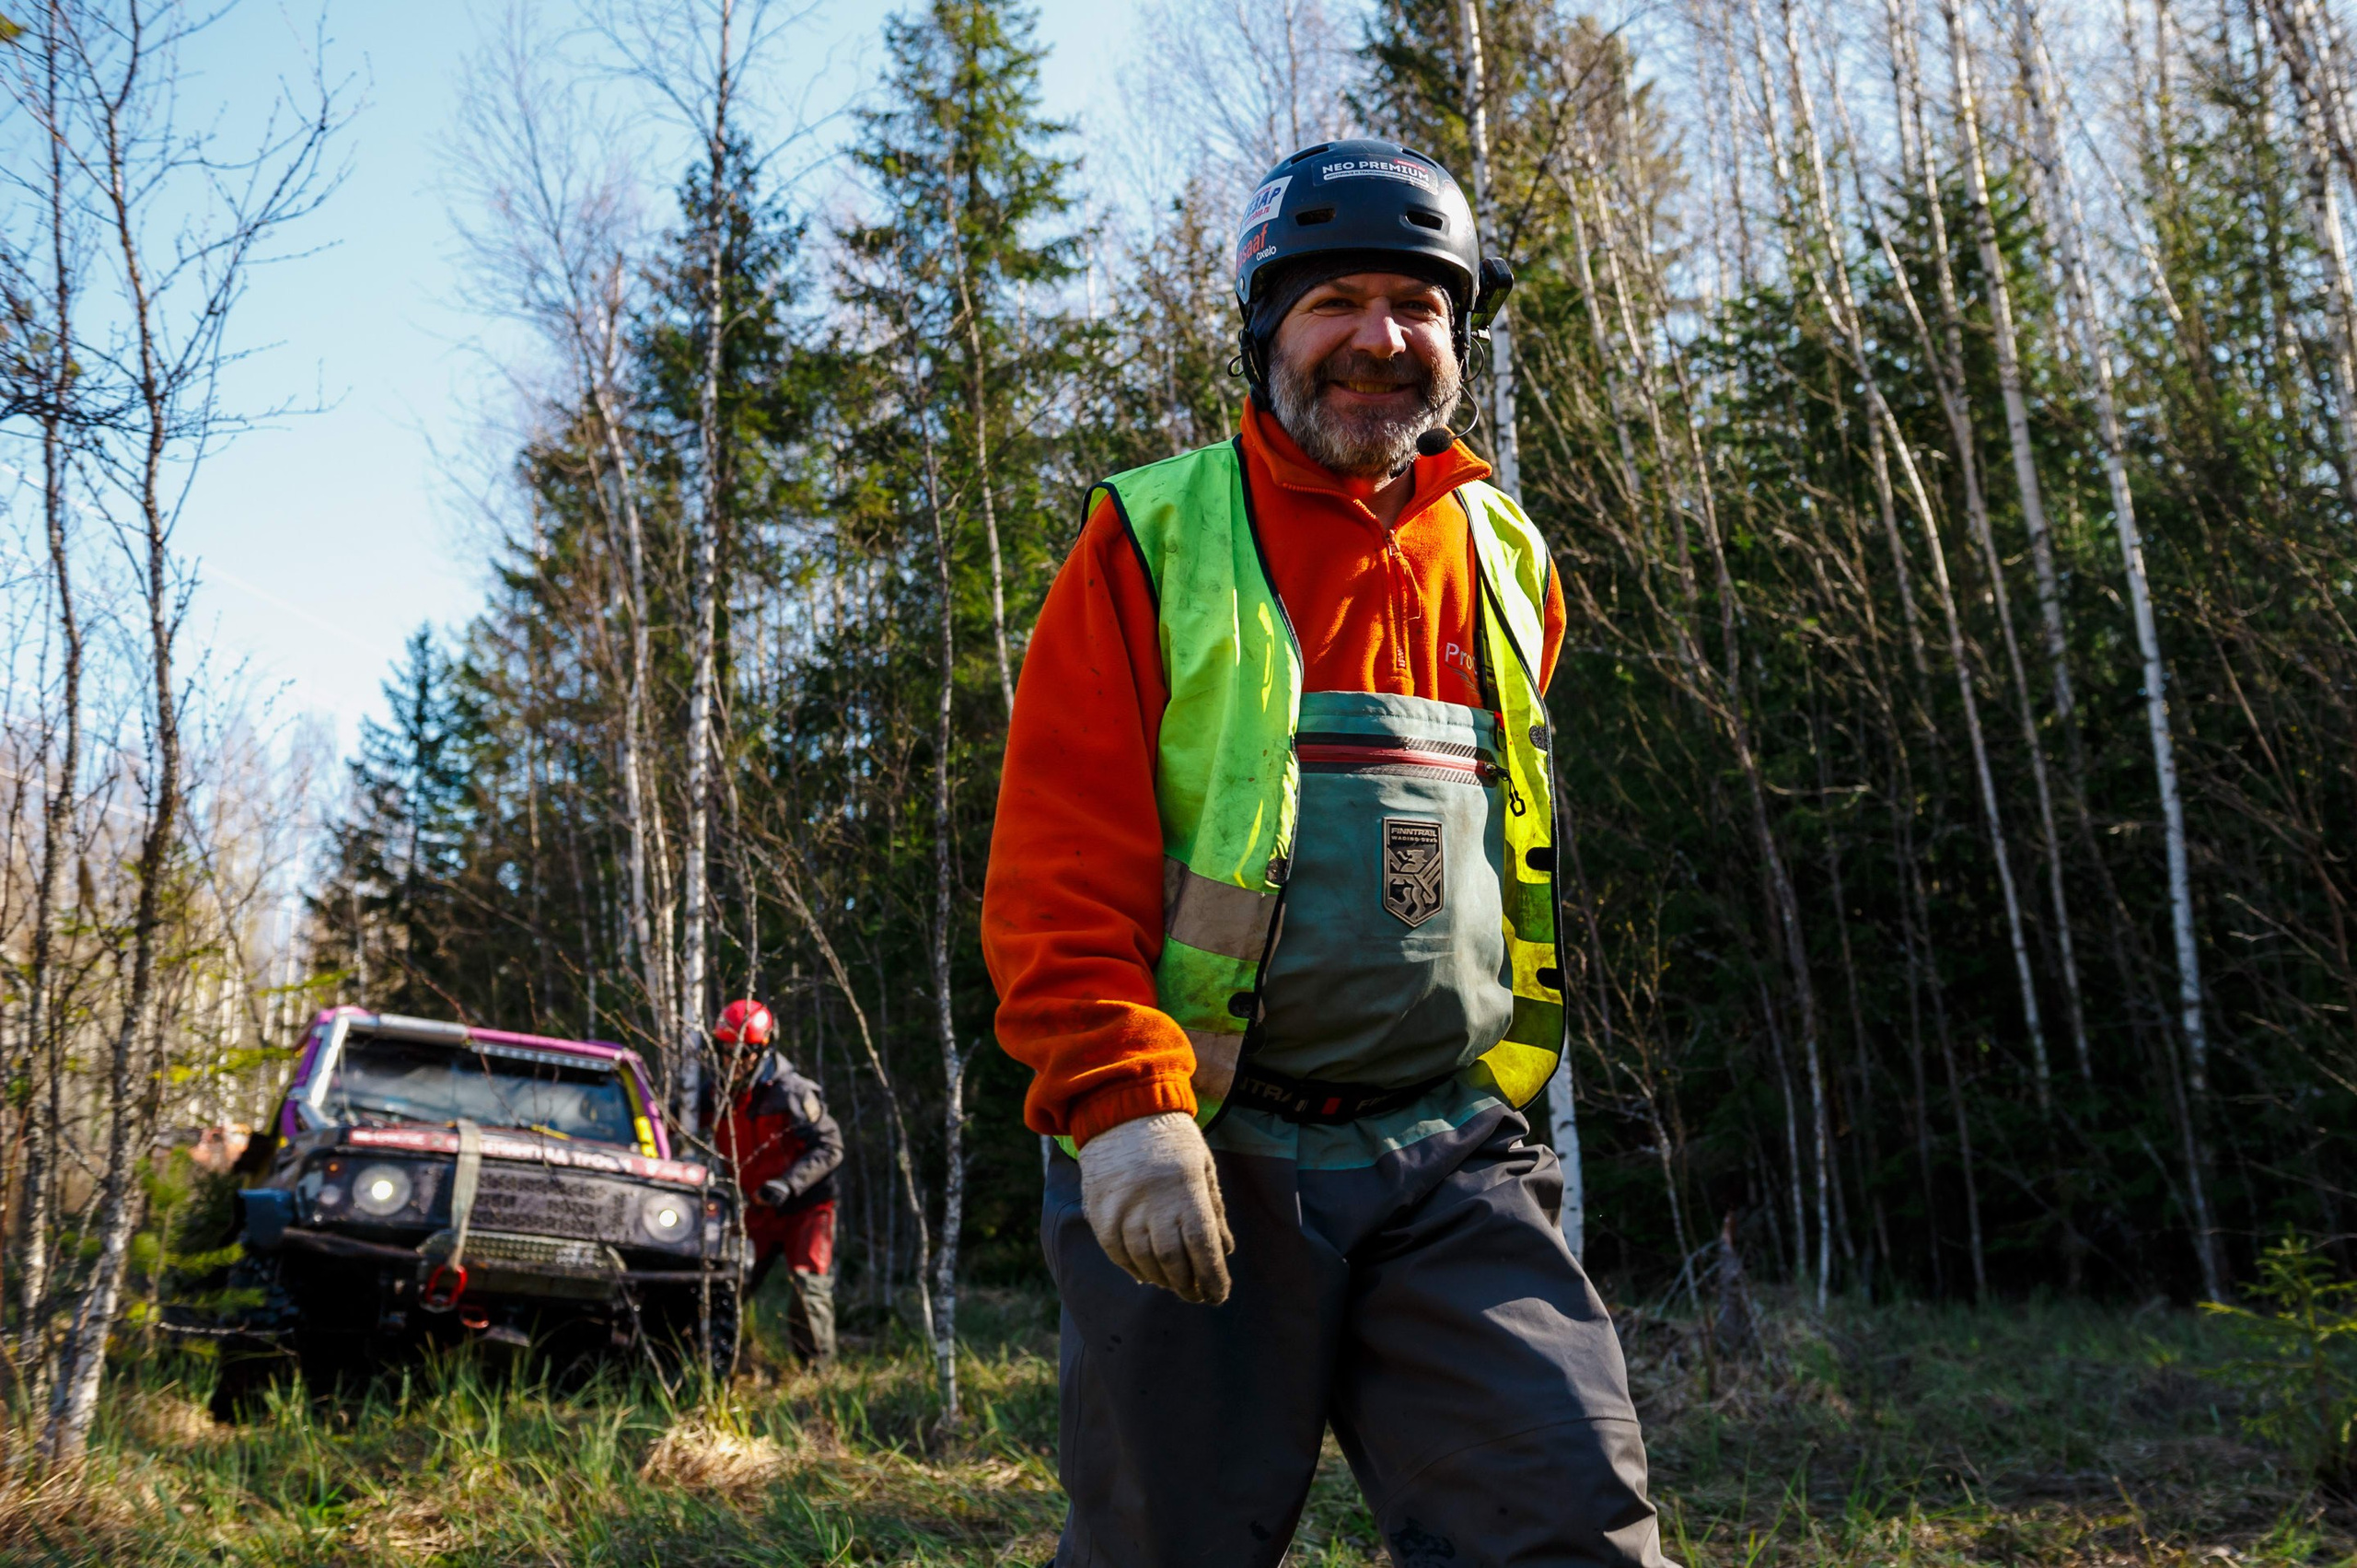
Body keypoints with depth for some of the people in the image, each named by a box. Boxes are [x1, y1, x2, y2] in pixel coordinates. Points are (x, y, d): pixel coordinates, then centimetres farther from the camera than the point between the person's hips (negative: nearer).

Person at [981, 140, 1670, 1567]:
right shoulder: (1156, 543, 0)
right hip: (1205, 1167, -3)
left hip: (1450, 1166, 4)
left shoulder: (1508, 564, 14)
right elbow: (1057, 872, -7)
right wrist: (1124, 1107, -18)